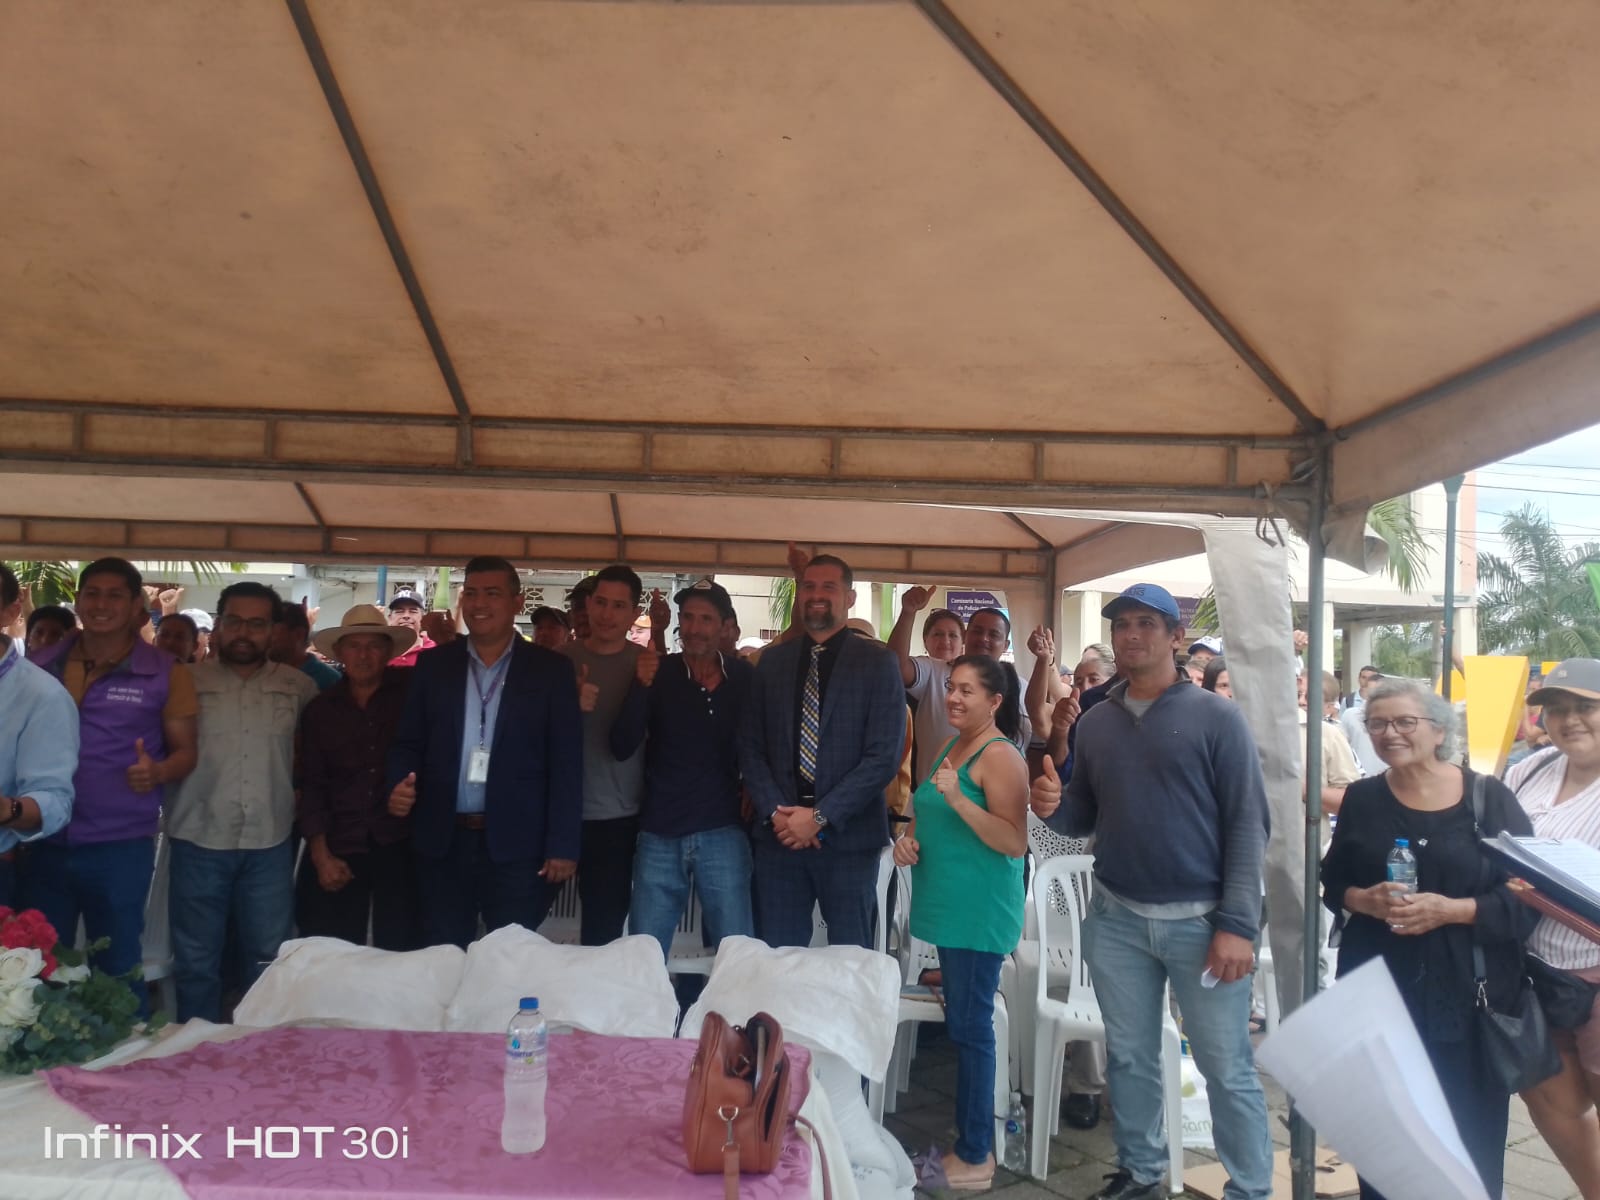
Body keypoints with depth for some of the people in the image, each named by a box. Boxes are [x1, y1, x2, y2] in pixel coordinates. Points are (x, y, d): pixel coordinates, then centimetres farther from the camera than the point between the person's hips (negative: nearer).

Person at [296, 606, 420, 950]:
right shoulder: (319, 710, 7)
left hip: (401, 846, -2)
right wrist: (320, 854, -2)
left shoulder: (413, 689, -1)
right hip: (338, 851, 2)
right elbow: (312, 786, 6)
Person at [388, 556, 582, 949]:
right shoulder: (433, 664, 8)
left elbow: (566, 762, -4)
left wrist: (562, 846, -9)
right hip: (443, 842, 3)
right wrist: (399, 784, -11)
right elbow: (408, 741, 11)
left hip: (517, 845, -2)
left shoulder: (550, 670, -1)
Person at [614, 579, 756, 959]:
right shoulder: (657, 672, -1)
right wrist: (642, 686, -21)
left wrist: (755, 790, -3)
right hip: (659, 835, 1)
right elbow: (622, 749, -9)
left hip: (723, 834, 0)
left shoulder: (746, 677, 0)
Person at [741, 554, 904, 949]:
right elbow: (750, 745, 8)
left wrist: (820, 816, -13)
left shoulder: (877, 662, -2)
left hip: (848, 837, -3)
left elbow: (884, 755, -9)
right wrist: (775, 811, -7)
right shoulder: (772, 661, 9)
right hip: (779, 834, 3)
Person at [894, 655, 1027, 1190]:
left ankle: (974, 1156, 11)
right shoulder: (950, 746, 13)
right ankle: (967, 1136, 27)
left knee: (970, 1025, -1)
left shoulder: (1000, 756, -13)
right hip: (950, 906, 9)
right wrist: (910, 837, 4)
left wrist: (958, 797, -28)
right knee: (961, 1022, 15)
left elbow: (1016, 843, -20)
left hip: (980, 910, -9)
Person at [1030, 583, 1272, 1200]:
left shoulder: (1217, 717, -7)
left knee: (1227, 1067, 5)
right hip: (1116, 917, 4)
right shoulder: (1094, 722, 7)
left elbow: (1248, 823, -9)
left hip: (1201, 918, -4)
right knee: (1128, 1058, 15)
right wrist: (1055, 806, -11)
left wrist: (1237, 923, -15)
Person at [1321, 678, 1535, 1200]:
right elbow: (1332, 883, 9)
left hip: (1468, 989, -2)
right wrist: (1366, 900, -11)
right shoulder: (1361, 799, 4)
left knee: (1470, 1126, 6)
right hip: (1378, 987, 2)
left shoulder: (1490, 798, -3)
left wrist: (1450, 910, -18)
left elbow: (1529, 895, -6)